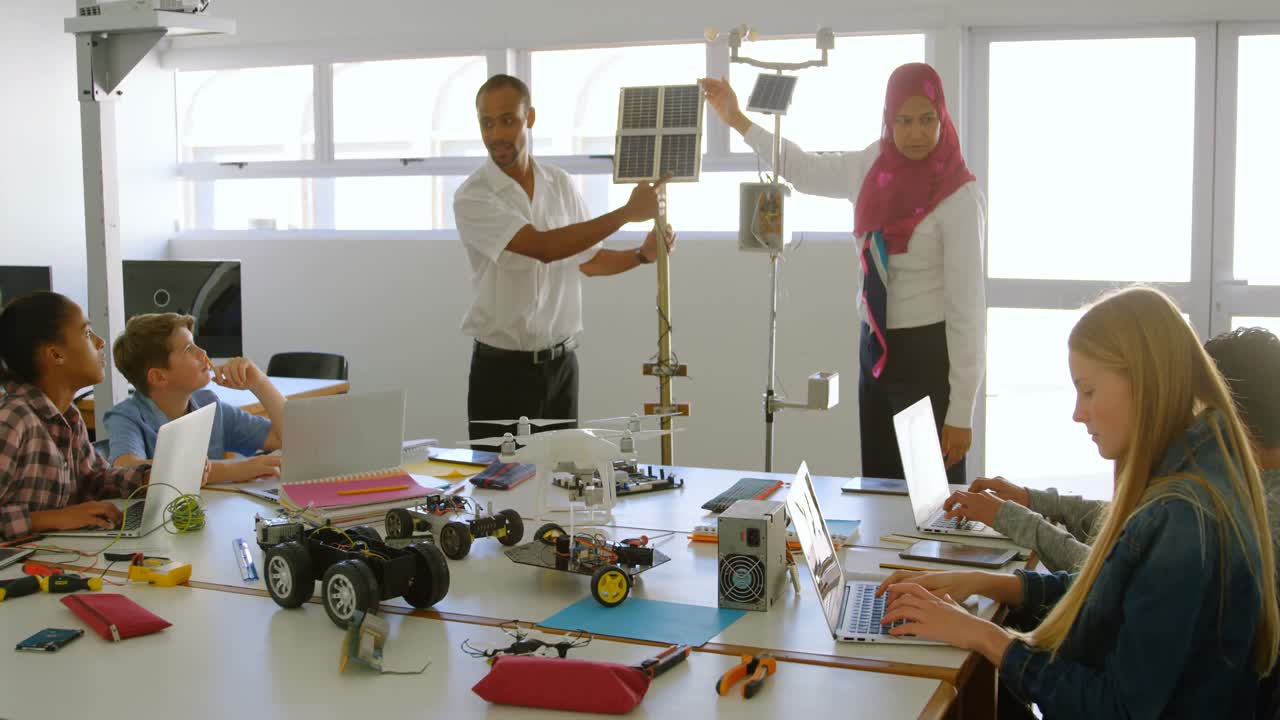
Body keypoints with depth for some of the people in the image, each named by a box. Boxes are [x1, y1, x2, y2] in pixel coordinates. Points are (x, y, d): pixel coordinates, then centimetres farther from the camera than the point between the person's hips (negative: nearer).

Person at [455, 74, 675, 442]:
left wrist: (643, 255, -2)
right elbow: (544, 247, -26)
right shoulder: (472, 198, -13)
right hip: (501, 368, -4)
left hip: (561, 364, 4)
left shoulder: (561, 184, 4)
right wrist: (627, 212, -23)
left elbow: (588, 259, 16)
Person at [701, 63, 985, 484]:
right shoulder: (873, 168, 3)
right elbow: (804, 170, 21)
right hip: (877, 350, 6)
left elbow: (968, 305, -16)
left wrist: (961, 413, -17)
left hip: (931, 355, -6)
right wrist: (736, 120, 20)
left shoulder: (958, 196, -15)